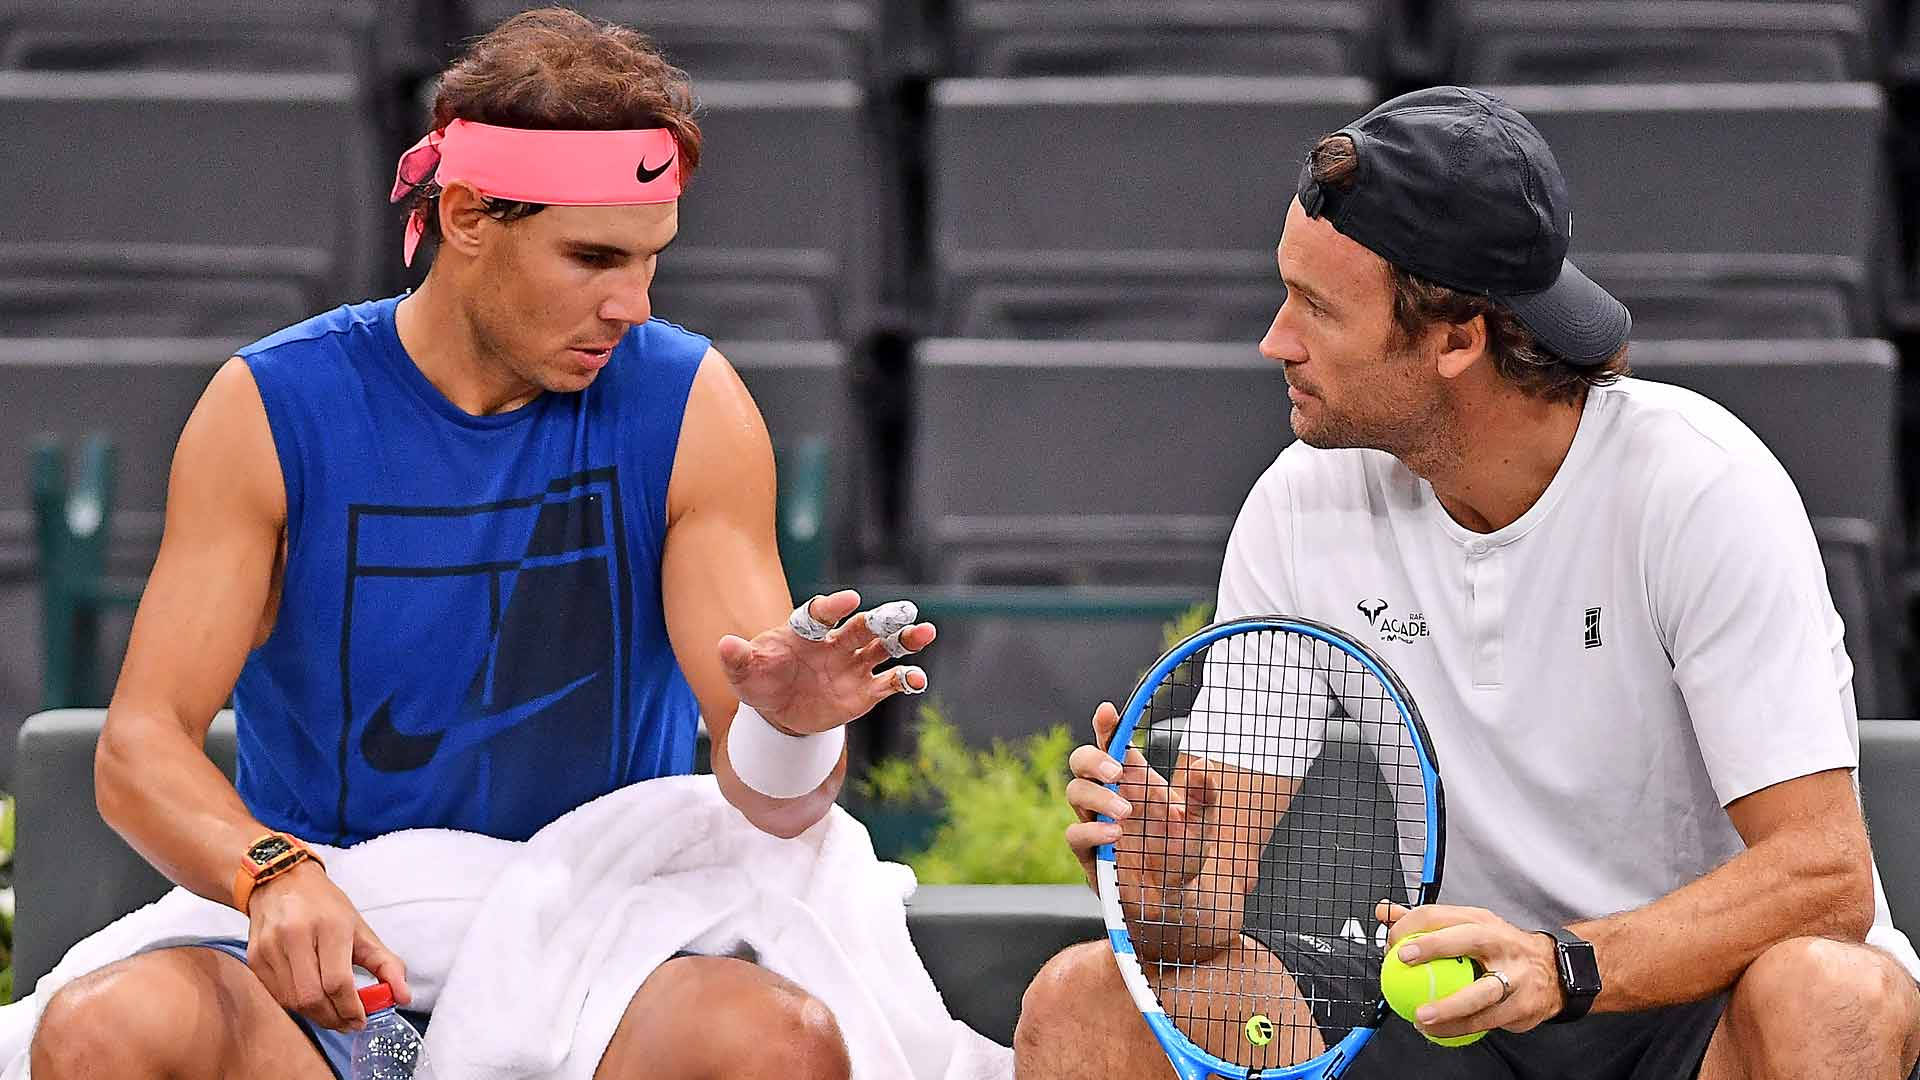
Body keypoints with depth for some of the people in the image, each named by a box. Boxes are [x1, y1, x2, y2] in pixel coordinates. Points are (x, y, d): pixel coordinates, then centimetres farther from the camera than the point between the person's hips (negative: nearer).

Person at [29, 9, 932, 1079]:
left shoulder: (687, 408, 0)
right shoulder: (275, 410, -2)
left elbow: (771, 800, -4)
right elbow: (142, 750, -8)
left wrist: (791, 724, -29)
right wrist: (274, 872, -31)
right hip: (331, 982, 0)